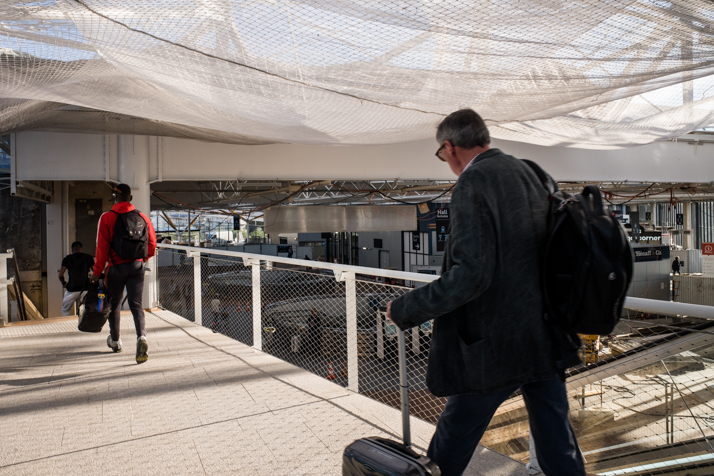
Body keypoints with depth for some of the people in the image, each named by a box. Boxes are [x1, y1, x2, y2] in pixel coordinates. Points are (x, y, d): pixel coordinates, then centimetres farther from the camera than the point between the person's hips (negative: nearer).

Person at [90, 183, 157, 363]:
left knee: (114, 304, 18)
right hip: (137, 266, 2)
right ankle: (142, 337, -24)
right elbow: (152, 243, 6)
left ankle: (115, 341, 34)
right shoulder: (142, 217, 3)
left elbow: (102, 247, -8)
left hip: (116, 267, -1)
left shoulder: (107, 218, -5)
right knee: (136, 305, 0)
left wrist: (97, 271, 0)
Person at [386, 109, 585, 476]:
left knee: (452, 444, 13)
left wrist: (406, 310, -17)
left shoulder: (472, 184, -17)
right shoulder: (529, 174, 8)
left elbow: (470, 274, -26)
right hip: (546, 339, 8)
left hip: (495, 346, -8)